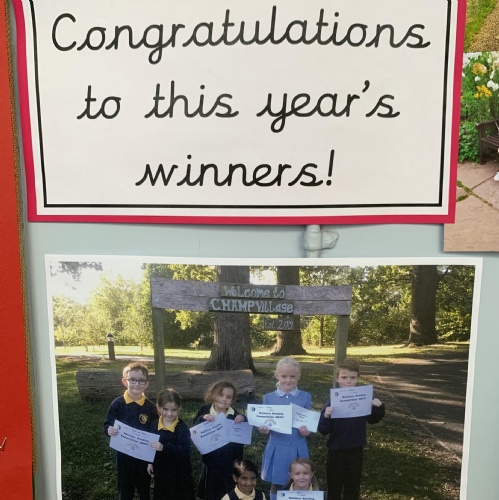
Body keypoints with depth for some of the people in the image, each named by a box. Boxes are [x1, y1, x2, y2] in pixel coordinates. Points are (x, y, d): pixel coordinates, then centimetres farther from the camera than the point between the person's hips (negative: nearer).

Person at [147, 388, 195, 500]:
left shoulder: (183, 428, -21)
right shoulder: (154, 425, -5)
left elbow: (185, 450, -31)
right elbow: (150, 444, 10)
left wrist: (164, 447, -40)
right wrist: (150, 462, 8)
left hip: (179, 472, -4)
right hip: (160, 470, 4)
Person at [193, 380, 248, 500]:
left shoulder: (235, 415, -4)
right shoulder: (204, 411, -4)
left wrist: (243, 420, -25)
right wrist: (202, 418, -28)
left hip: (230, 463, 0)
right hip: (210, 462, 0)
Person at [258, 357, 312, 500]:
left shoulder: (306, 397, -2)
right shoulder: (269, 398, -2)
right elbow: (265, 423, 2)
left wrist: (306, 431, -18)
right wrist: (264, 429, -20)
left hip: (297, 448, 0)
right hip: (277, 448, 0)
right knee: (276, 485, 13)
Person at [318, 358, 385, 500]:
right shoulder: (333, 401, -15)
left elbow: (372, 419, 8)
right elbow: (323, 430, -13)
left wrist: (379, 408, -12)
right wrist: (326, 416, -34)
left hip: (356, 451, 2)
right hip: (336, 451, -2)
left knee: (353, 487, 19)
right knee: (334, 488, 14)